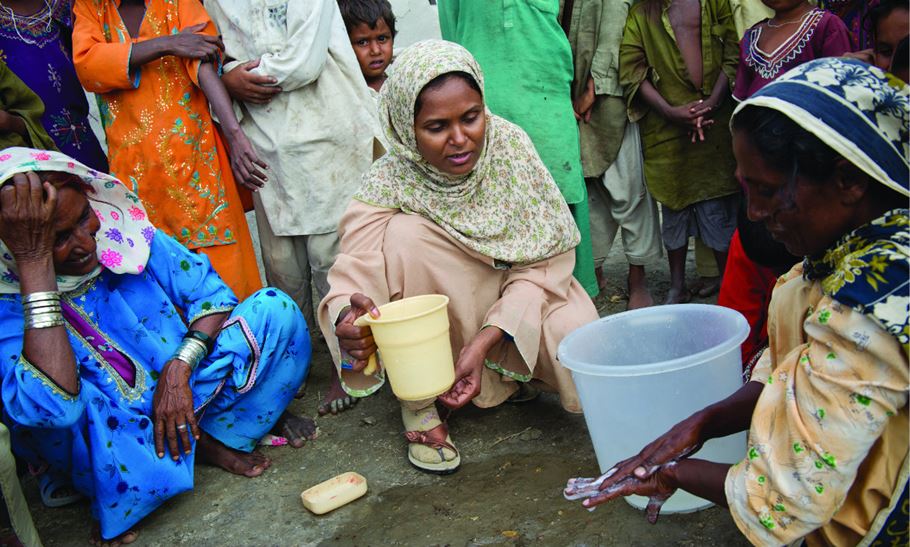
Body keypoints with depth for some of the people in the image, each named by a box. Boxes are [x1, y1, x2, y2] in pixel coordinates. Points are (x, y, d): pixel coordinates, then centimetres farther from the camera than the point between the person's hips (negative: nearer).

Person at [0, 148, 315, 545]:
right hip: (116, 440, -2)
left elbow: (210, 292, -5)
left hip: (184, 390, 3)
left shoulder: (117, 226, -11)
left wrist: (179, 368, -22)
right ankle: (203, 445, -9)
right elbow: (51, 407, -40)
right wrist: (34, 260, -37)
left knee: (275, 310, -12)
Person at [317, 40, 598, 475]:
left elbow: (543, 263, -18)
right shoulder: (391, 181, -21)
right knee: (405, 235, -30)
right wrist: (349, 317, -55)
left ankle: (506, 377, 12)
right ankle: (420, 405, -14)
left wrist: (484, 342, -29)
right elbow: (354, 273, -29)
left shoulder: (508, 144, -19)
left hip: (522, 293, 1)